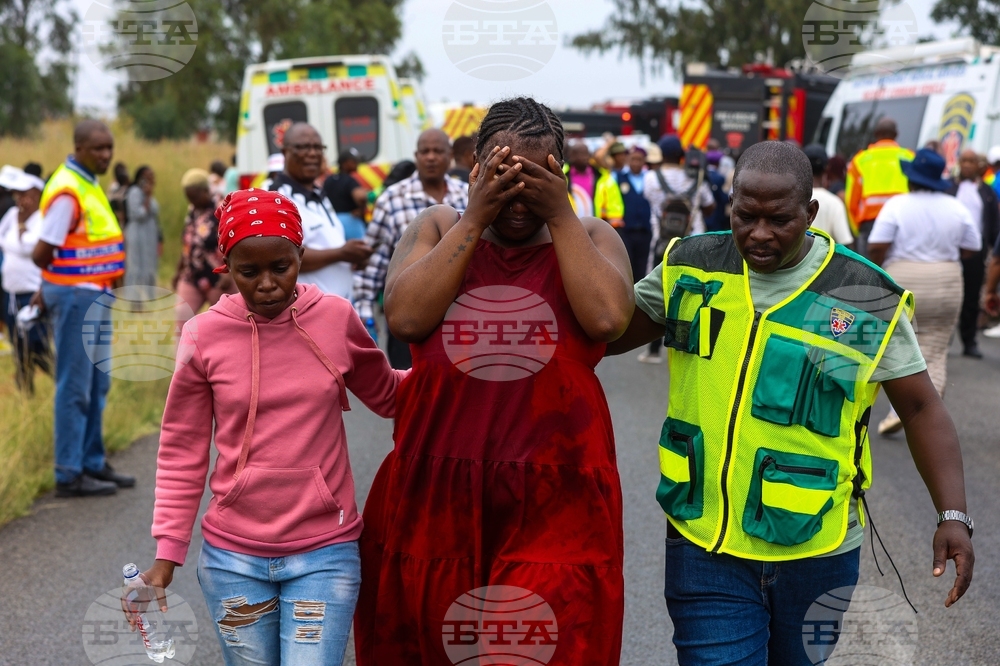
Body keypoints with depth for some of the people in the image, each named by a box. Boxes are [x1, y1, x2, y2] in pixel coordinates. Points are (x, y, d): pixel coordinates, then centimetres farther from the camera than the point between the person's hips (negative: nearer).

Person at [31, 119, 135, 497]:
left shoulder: (90, 184, 12)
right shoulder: (67, 191, -18)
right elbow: (41, 253, -20)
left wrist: (50, 287, 7)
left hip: (95, 295, 10)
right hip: (74, 295, -9)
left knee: (97, 385, 15)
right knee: (75, 388, -4)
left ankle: (92, 463, 25)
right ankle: (69, 475, 2)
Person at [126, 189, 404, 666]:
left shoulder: (336, 318, -3)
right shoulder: (204, 335, -5)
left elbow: (387, 397, 13)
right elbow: (181, 455, 3)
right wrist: (167, 554, -1)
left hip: (325, 554, 0)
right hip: (232, 557, 1)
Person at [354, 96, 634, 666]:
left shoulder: (590, 237, 7)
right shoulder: (438, 229, 9)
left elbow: (608, 319, -13)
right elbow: (404, 318, -8)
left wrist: (560, 216, -10)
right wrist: (475, 220, -8)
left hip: (555, 499, -1)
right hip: (436, 491, 2)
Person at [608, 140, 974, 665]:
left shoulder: (866, 299, -7)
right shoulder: (690, 269, -1)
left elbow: (921, 408, -1)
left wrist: (952, 514, -12)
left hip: (814, 552, 0)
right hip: (705, 544, 0)